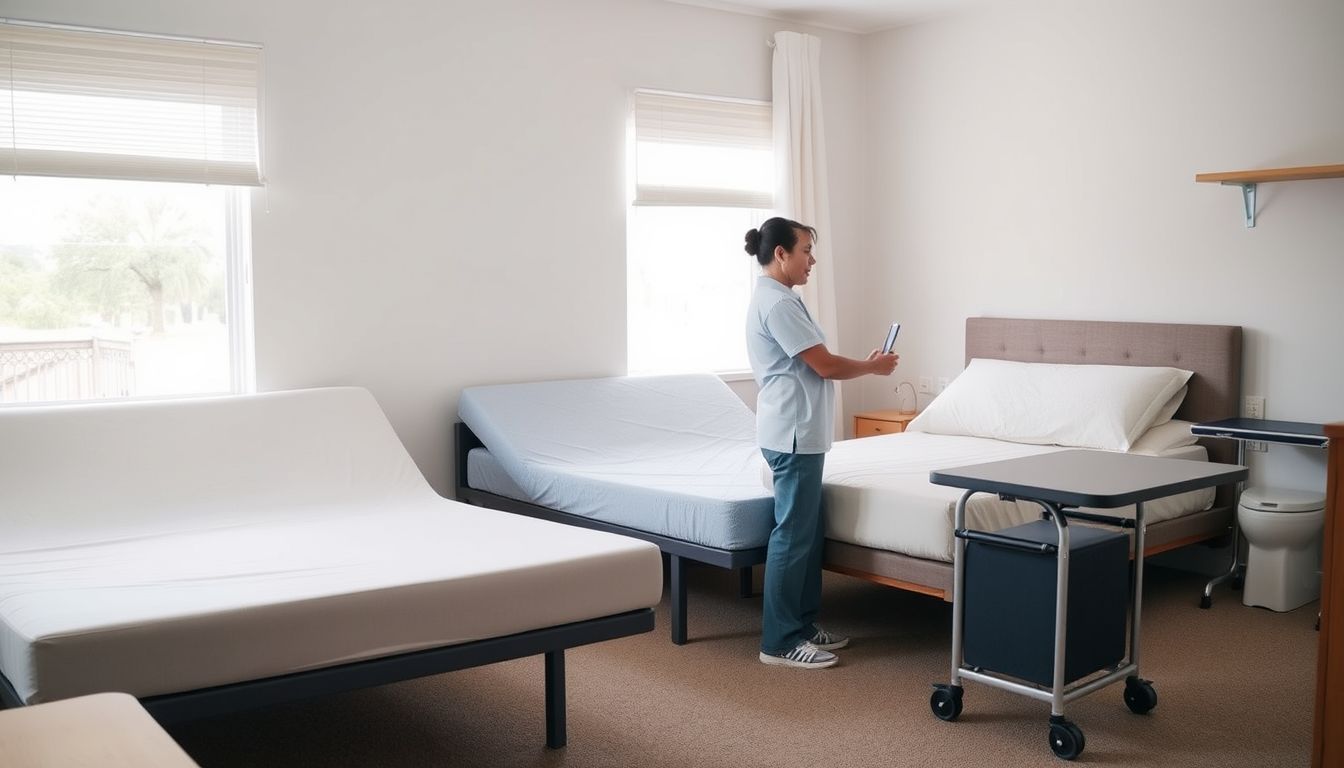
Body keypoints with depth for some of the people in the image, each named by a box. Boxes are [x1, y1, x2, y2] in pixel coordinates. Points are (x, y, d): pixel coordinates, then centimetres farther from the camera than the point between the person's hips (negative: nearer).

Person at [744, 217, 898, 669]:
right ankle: (779, 641, 3)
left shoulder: (775, 299, 16)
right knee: (793, 533, -5)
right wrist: (873, 367, -1)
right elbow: (825, 366, -17)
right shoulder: (777, 302, -17)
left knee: (809, 530, 15)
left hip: (800, 433, 11)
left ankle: (803, 624, 24)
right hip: (792, 434, -11)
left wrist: (863, 365, 11)